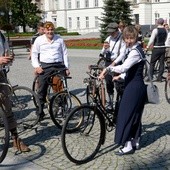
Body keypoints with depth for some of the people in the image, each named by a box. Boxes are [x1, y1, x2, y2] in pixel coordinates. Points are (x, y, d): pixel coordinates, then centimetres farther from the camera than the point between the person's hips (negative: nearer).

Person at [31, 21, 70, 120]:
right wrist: (36, 66, -4)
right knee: (42, 90, -2)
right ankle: (40, 111, 5)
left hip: (58, 66, 1)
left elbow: (65, 54, 13)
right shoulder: (39, 40, 7)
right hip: (44, 67, -1)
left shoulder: (59, 39, 10)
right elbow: (34, 54, 9)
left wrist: (67, 67, 7)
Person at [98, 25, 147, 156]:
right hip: (136, 86, 10)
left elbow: (123, 68, -31)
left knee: (126, 114, -5)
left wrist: (108, 69, -29)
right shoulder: (131, 49, 13)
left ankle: (128, 146, 2)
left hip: (134, 87, -10)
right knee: (135, 114, 16)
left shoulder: (135, 52, -19)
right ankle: (135, 141, 26)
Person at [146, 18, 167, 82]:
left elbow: (151, 40, -13)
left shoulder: (155, 30, -14)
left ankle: (150, 77, 4)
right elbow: (165, 39, 13)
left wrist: (148, 46, 0)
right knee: (161, 63, 9)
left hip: (156, 48, -5)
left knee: (152, 63, 5)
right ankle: (160, 77, 12)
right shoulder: (165, 30, 4)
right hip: (163, 48, 5)